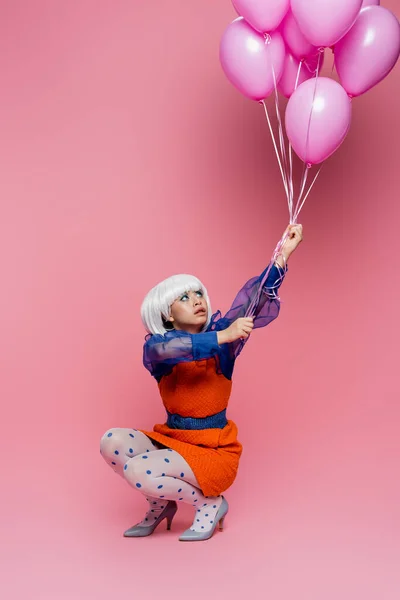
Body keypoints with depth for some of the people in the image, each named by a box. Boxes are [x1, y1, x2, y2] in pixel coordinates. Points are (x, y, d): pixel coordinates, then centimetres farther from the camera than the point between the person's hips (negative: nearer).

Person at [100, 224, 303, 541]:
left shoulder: (220, 332, -8)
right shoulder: (155, 346, -7)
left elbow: (255, 299, -22)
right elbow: (166, 349, -32)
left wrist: (282, 255, -35)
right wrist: (222, 337, -41)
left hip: (213, 452, -4)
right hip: (172, 439, 4)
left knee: (137, 471, -25)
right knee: (112, 442, -20)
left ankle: (209, 503, 0)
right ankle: (161, 503, 4)